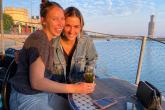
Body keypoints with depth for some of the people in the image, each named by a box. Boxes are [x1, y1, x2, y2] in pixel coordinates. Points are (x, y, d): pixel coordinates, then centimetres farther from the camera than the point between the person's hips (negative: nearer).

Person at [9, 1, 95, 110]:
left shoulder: (48, 39, 6)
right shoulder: (39, 39, -21)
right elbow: (36, 82, -26)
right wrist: (74, 88, -26)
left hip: (43, 93, 8)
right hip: (27, 99, -8)